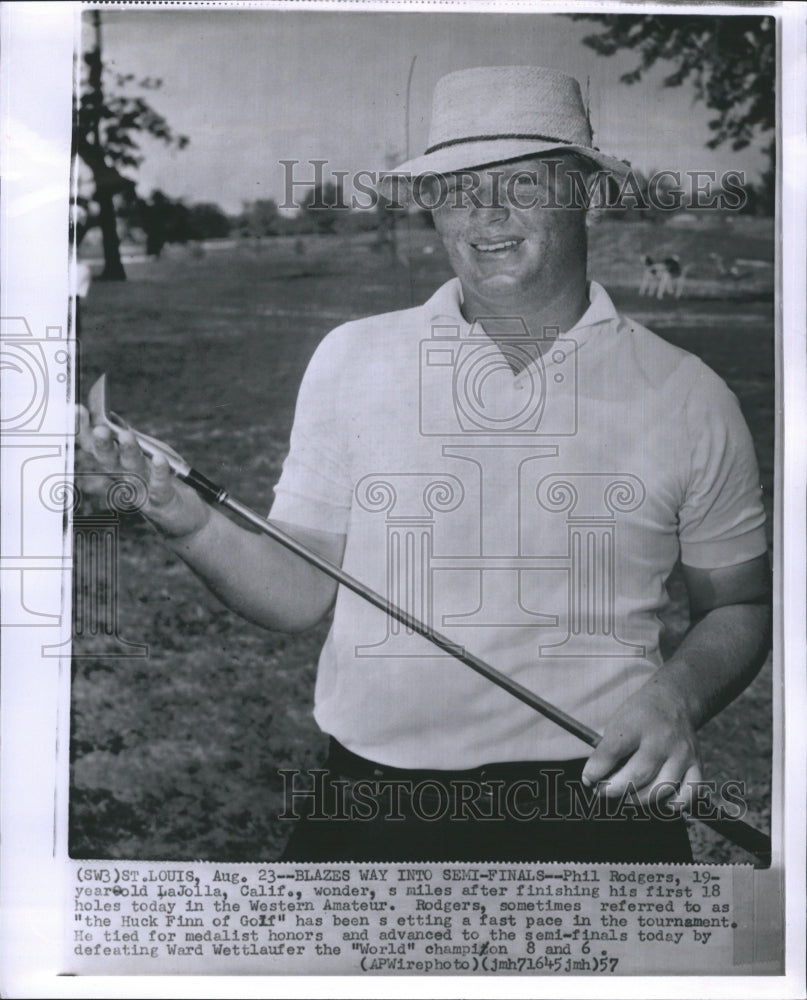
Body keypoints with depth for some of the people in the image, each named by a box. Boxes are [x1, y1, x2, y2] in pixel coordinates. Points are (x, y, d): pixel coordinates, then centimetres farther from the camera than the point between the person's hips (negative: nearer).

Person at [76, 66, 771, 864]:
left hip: (598, 796, 0)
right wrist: (188, 522, -13)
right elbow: (301, 592, 5)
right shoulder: (351, 359, 3)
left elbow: (740, 605, 11)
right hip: (370, 800, 1)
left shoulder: (686, 396, 0)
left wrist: (680, 695, -9)